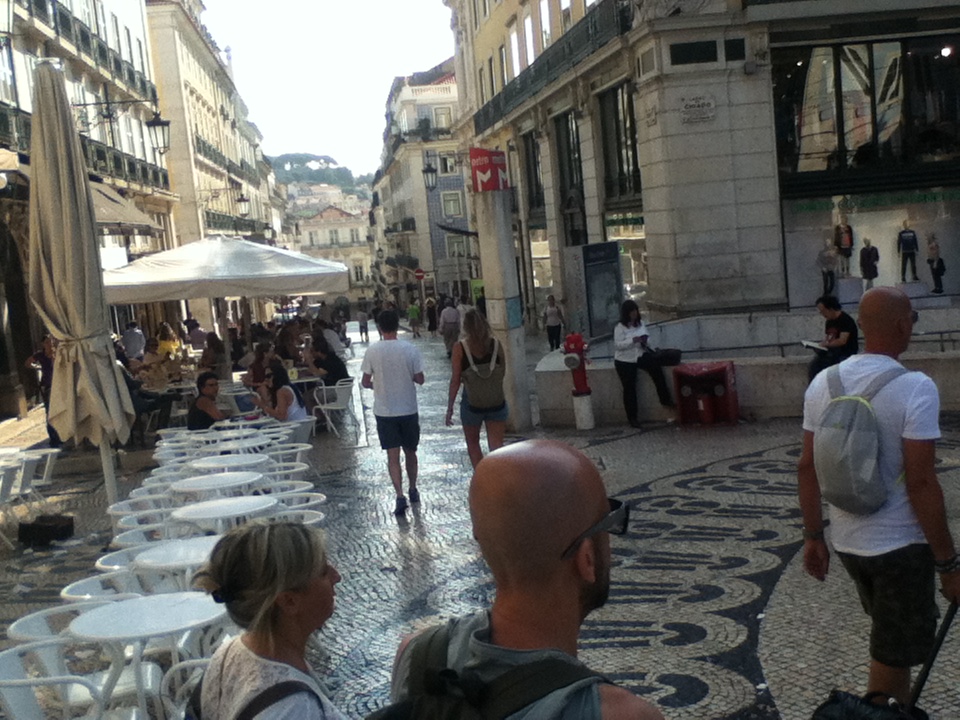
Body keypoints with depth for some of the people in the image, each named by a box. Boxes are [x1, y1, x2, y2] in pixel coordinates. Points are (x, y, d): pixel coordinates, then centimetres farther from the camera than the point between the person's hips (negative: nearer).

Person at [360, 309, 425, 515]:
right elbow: (419, 379, -6)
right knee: (410, 452, 17)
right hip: (408, 410, 1)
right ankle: (413, 490, 31)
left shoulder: (372, 351, -9)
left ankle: (400, 496, -8)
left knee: (393, 456, 2)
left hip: (384, 411, 0)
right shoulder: (410, 349, -10)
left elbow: (365, 382, -4)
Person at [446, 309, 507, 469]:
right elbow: (503, 373, 3)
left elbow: (455, 380, -8)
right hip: (496, 402, 1)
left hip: (472, 403, -1)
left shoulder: (460, 348, -9)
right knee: (496, 447, 6)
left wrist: (450, 407, -2)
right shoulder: (496, 345, -3)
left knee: (473, 444, 19)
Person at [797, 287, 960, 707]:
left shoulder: (823, 383, -1)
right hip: (900, 545, -6)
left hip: (846, 541, 6)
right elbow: (920, 483, -22)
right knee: (891, 659, 9)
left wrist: (813, 537, 11)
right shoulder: (915, 388, -19)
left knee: (892, 643, 29)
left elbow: (807, 468, 2)